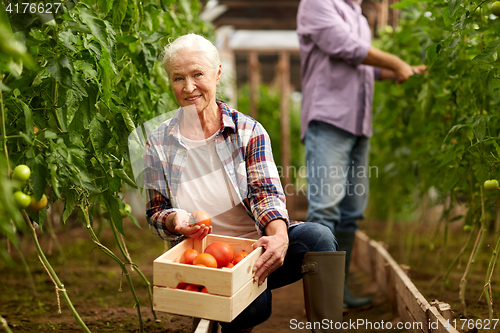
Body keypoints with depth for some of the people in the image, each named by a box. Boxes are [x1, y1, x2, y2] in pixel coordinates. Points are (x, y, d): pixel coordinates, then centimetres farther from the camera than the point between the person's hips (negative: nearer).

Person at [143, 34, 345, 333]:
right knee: (253, 303, -32)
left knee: (318, 237, -29)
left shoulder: (248, 131, 0)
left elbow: (267, 191, -12)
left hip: (259, 245, 1)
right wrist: (175, 220, -19)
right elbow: (156, 212, 6)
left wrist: (279, 237, -32)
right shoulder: (159, 144, 2)